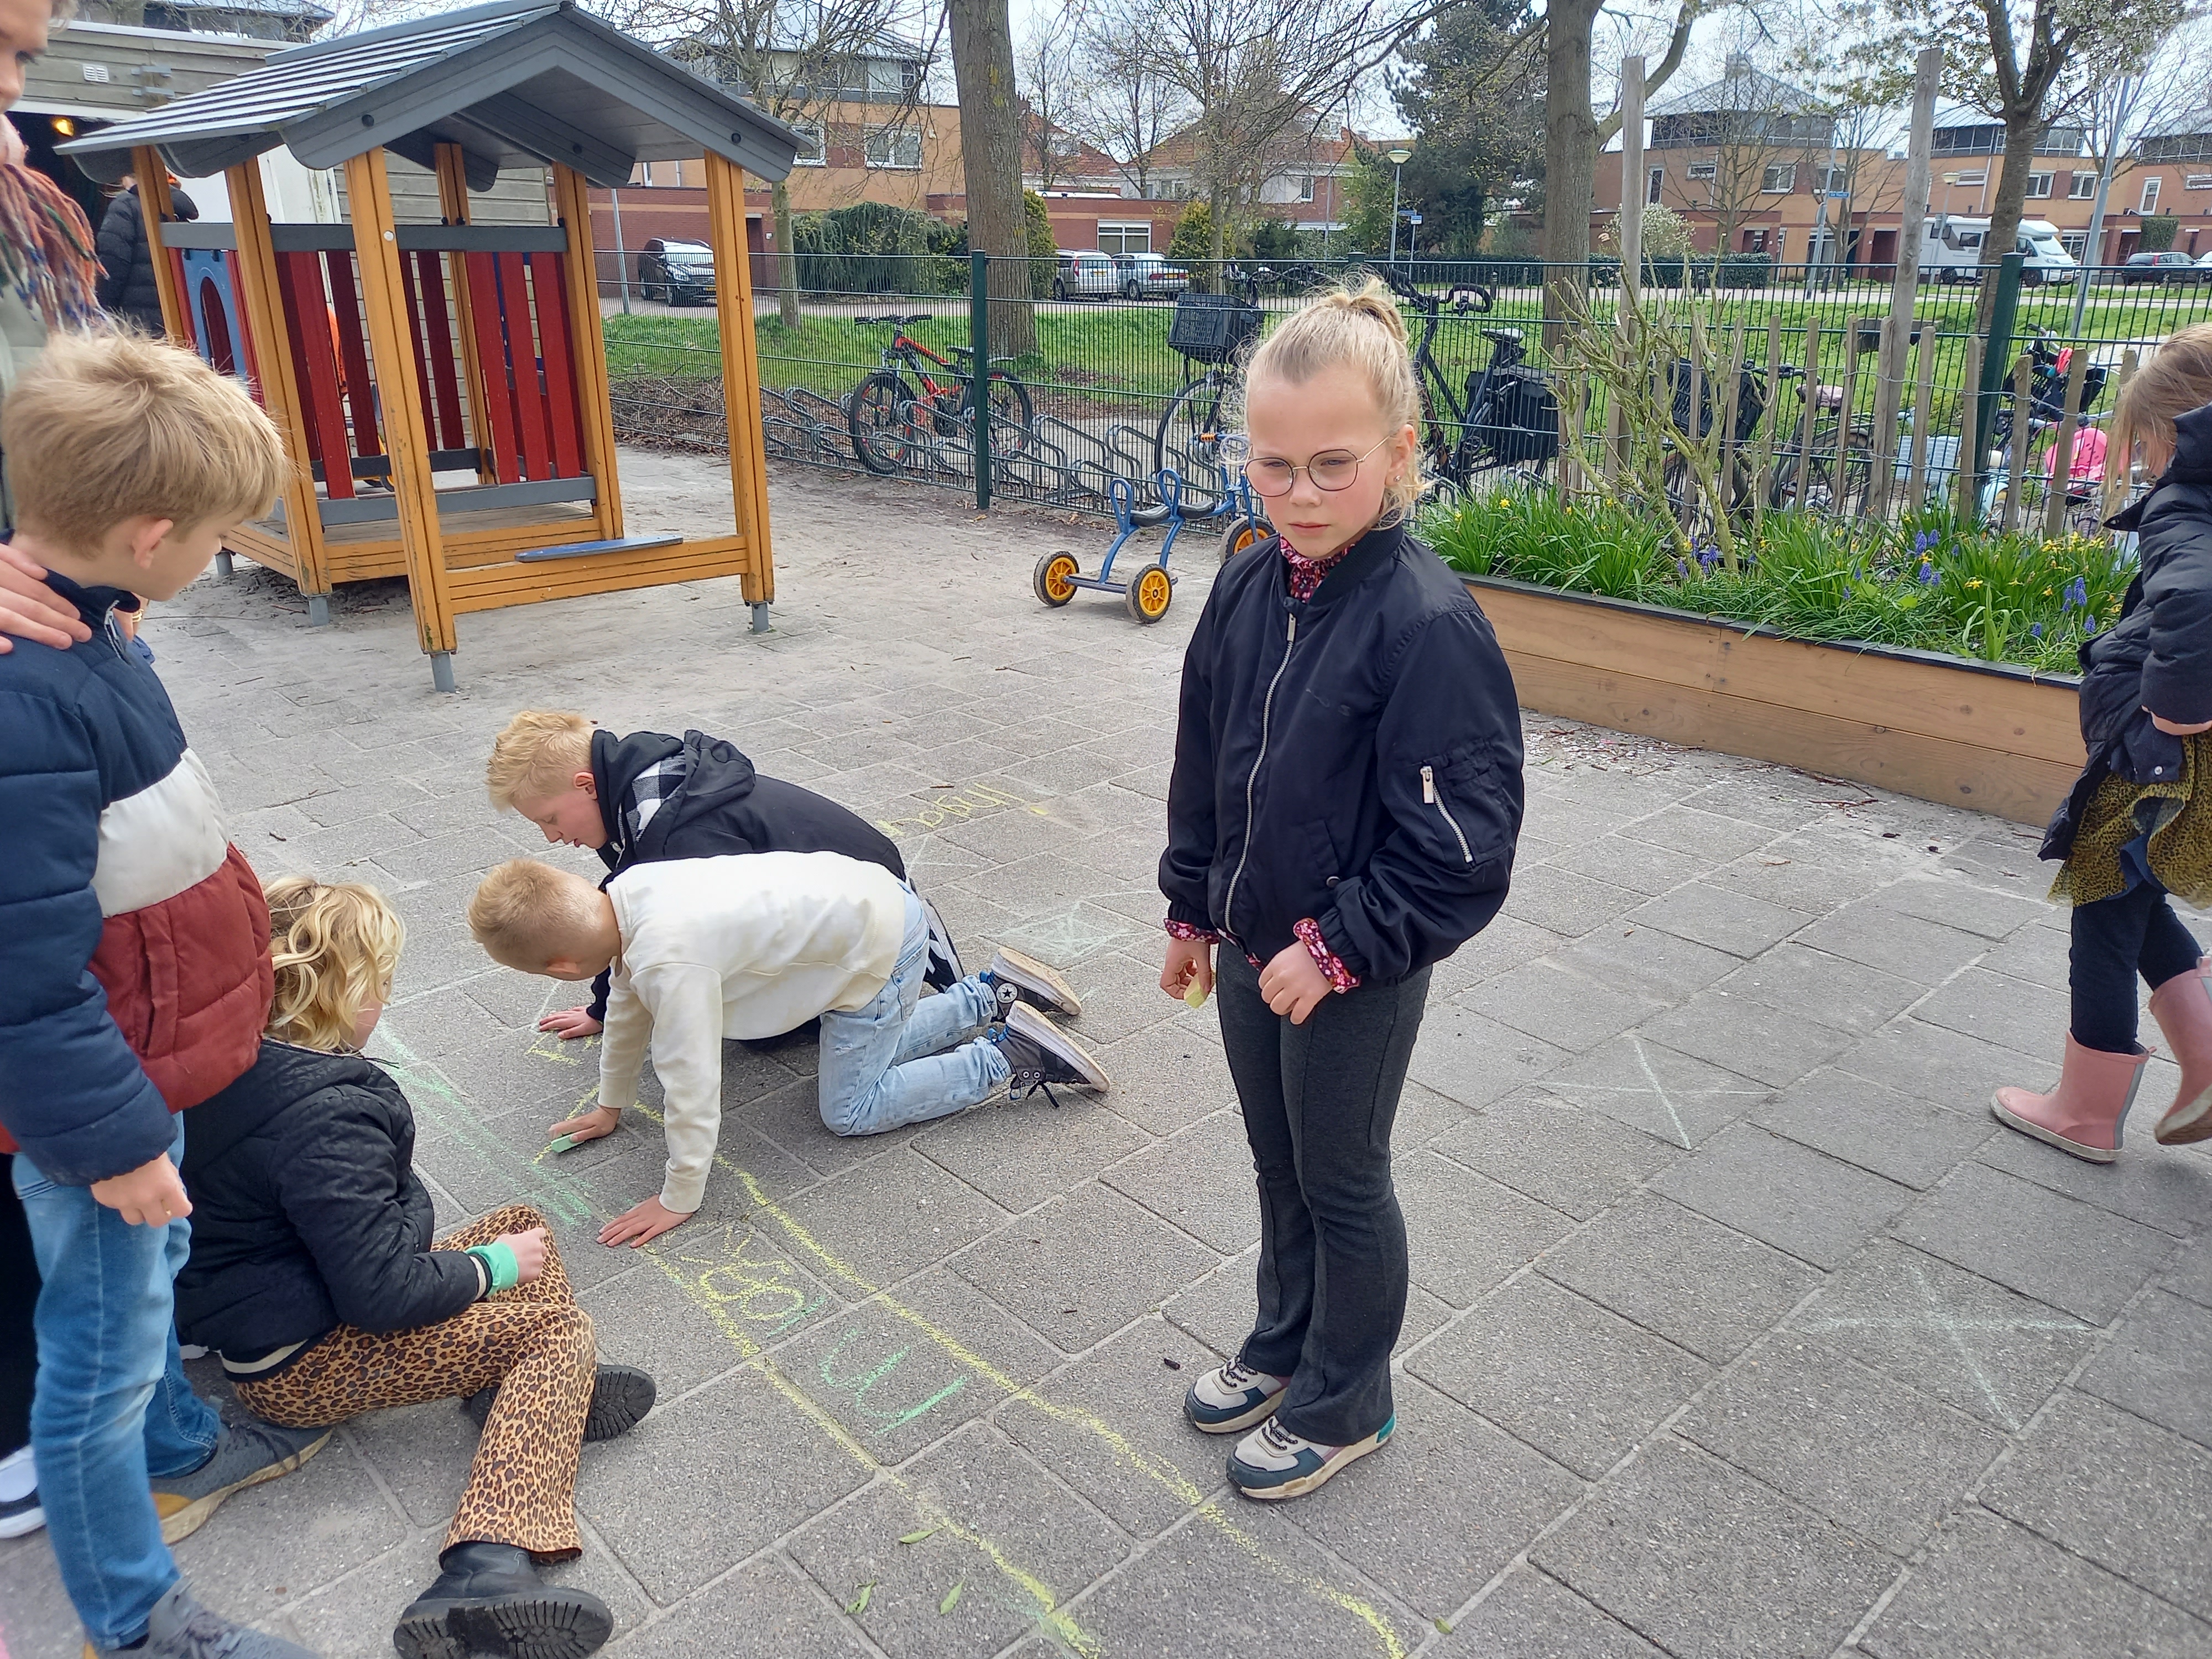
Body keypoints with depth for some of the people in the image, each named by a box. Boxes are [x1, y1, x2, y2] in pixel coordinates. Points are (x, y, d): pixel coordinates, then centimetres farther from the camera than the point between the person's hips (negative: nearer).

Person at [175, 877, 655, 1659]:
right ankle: (490, 1562, -23)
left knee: (523, 1228, 12)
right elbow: (385, 1292, -27)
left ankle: (526, 1394, -10)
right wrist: (494, 1266, -12)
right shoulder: (325, 1118, -30)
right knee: (560, 1325, -10)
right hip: (299, 1366, -10)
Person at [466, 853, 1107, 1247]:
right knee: (872, 1053, 26)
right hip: (870, 898, 9)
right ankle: (995, 990, 31)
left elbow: (691, 1083, -25)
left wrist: (678, 1200, -10)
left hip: (877, 945, -9)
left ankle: (1011, 1060, 6)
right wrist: (610, 1105, 25)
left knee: (852, 1110, 4)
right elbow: (630, 1001, 13)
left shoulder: (670, 958, -31)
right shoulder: (627, 891, -4)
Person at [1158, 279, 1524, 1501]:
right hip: (1252, 946, 7)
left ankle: (1345, 1404, 36)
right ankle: (1284, 1345, 48)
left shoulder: (1427, 622, -25)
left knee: (1342, 1182, 13)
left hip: (1357, 972, -6)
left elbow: (1462, 844, -22)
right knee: (1278, 1165, 24)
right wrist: (1193, 908, 13)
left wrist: (1338, 949, -19)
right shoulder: (1247, 590, -3)